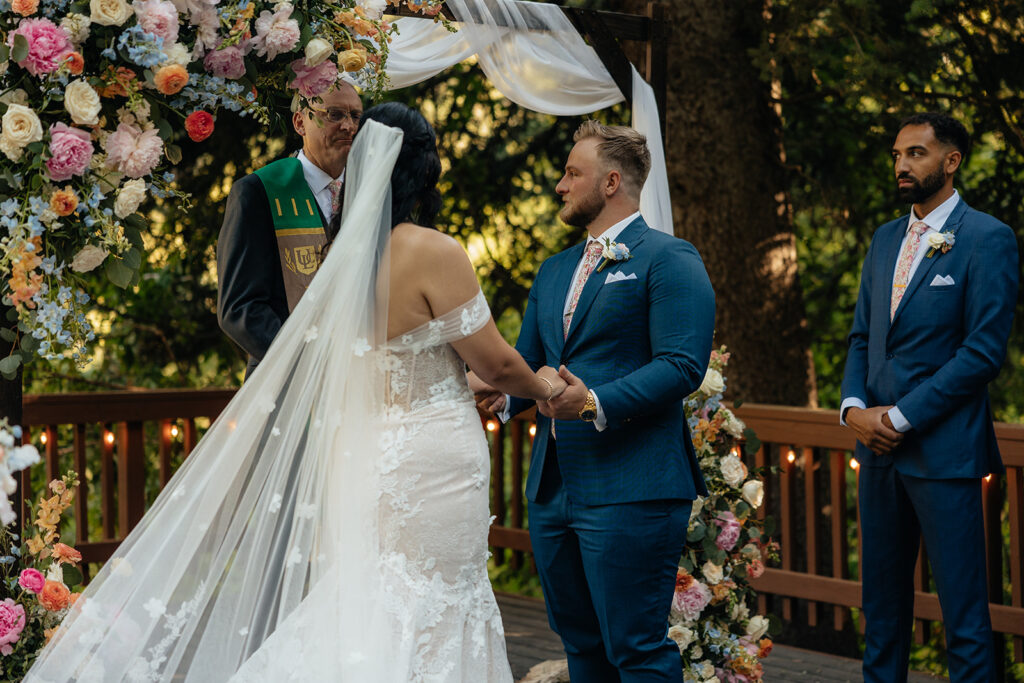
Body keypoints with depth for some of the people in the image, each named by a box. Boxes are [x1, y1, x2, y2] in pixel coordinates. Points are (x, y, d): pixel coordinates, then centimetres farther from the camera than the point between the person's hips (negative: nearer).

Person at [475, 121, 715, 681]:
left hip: (630, 492, -8)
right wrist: (497, 388, -4)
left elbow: (682, 365, -15)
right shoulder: (554, 271, 21)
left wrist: (595, 403, -25)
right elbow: (526, 361, 19)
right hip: (552, 487, 8)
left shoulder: (669, 261, -5)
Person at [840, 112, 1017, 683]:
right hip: (879, 445, 7)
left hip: (943, 448, -7)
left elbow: (985, 352, -13)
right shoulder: (885, 240, 15)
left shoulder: (987, 239, -7)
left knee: (963, 613, -4)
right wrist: (854, 407, -2)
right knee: (883, 599, 13)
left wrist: (901, 417, -13)